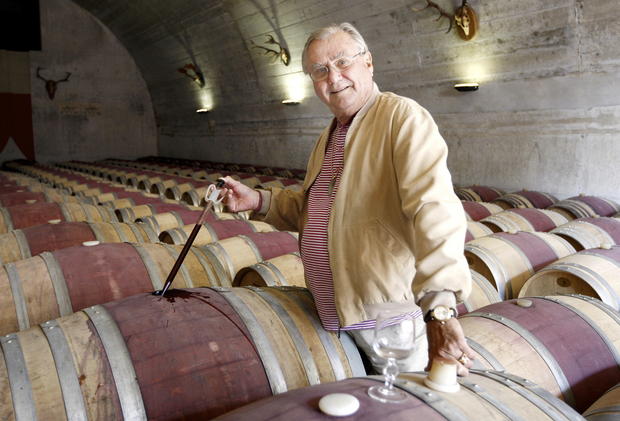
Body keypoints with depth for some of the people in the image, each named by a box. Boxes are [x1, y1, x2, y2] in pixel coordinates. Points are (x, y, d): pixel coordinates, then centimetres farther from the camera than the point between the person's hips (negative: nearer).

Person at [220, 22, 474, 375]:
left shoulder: (402, 117, -15)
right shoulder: (328, 137, 15)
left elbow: (434, 209, -29)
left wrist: (441, 309, -39)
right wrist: (259, 201, 7)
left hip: (388, 314, -8)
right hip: (333, 315, 8)